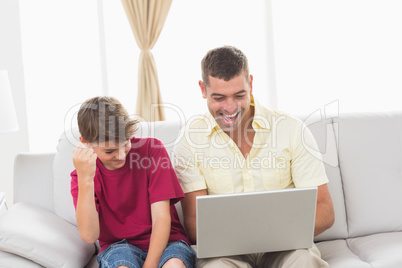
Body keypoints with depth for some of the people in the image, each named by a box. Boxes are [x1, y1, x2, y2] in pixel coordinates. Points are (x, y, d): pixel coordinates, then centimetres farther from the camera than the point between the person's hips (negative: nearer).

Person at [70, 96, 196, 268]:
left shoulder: (151, 149, -6)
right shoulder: (83, 175, -2)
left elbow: (161, 217, -9)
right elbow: (89, 236, -17)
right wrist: (85, 179, -25)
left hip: (164, 241, -1)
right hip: (117, 246, 2)